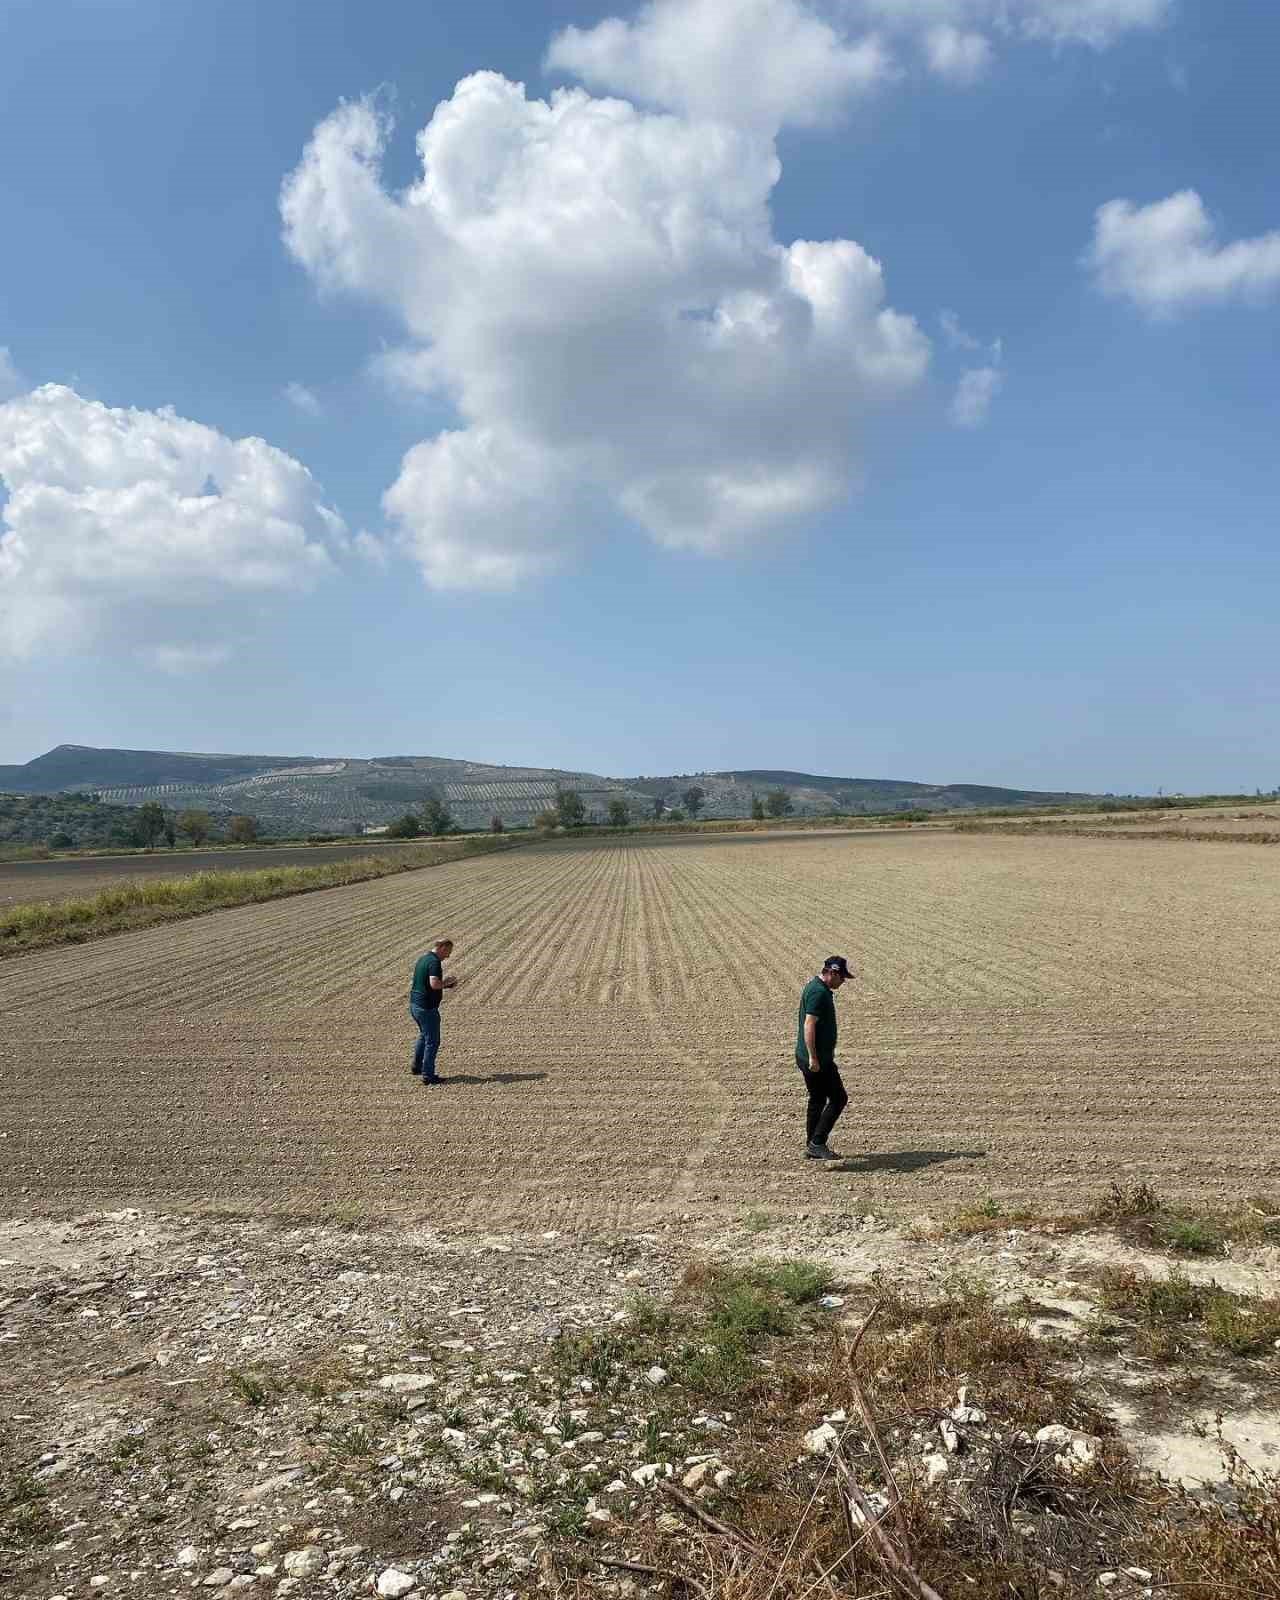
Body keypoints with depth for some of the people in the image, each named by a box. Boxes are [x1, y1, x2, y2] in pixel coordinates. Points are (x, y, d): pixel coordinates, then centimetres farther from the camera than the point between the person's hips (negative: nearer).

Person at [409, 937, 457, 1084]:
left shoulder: (423, 958, 12)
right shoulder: (435, 962, -19)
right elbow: (434, 984, -32)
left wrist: (446, 984, 13)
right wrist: (447, 982, -12)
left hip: (414, 1004, 10)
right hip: (427, 1007, -10)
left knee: (424, 1035, 28)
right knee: (432, 1041, 1)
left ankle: (417, 1067, 35)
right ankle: (428, 1075, 4)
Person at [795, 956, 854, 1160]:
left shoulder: (819, 988, 16)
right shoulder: (818, 992, -19)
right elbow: (809, 1025, -26)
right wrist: (813, 1057, -27)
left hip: (817, 1057, 11)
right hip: (817, 1059, -11)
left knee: (818, 1101, 16)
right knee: (838, 1098, -6)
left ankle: (812, 1147, 23)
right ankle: (817, 1143, -5)